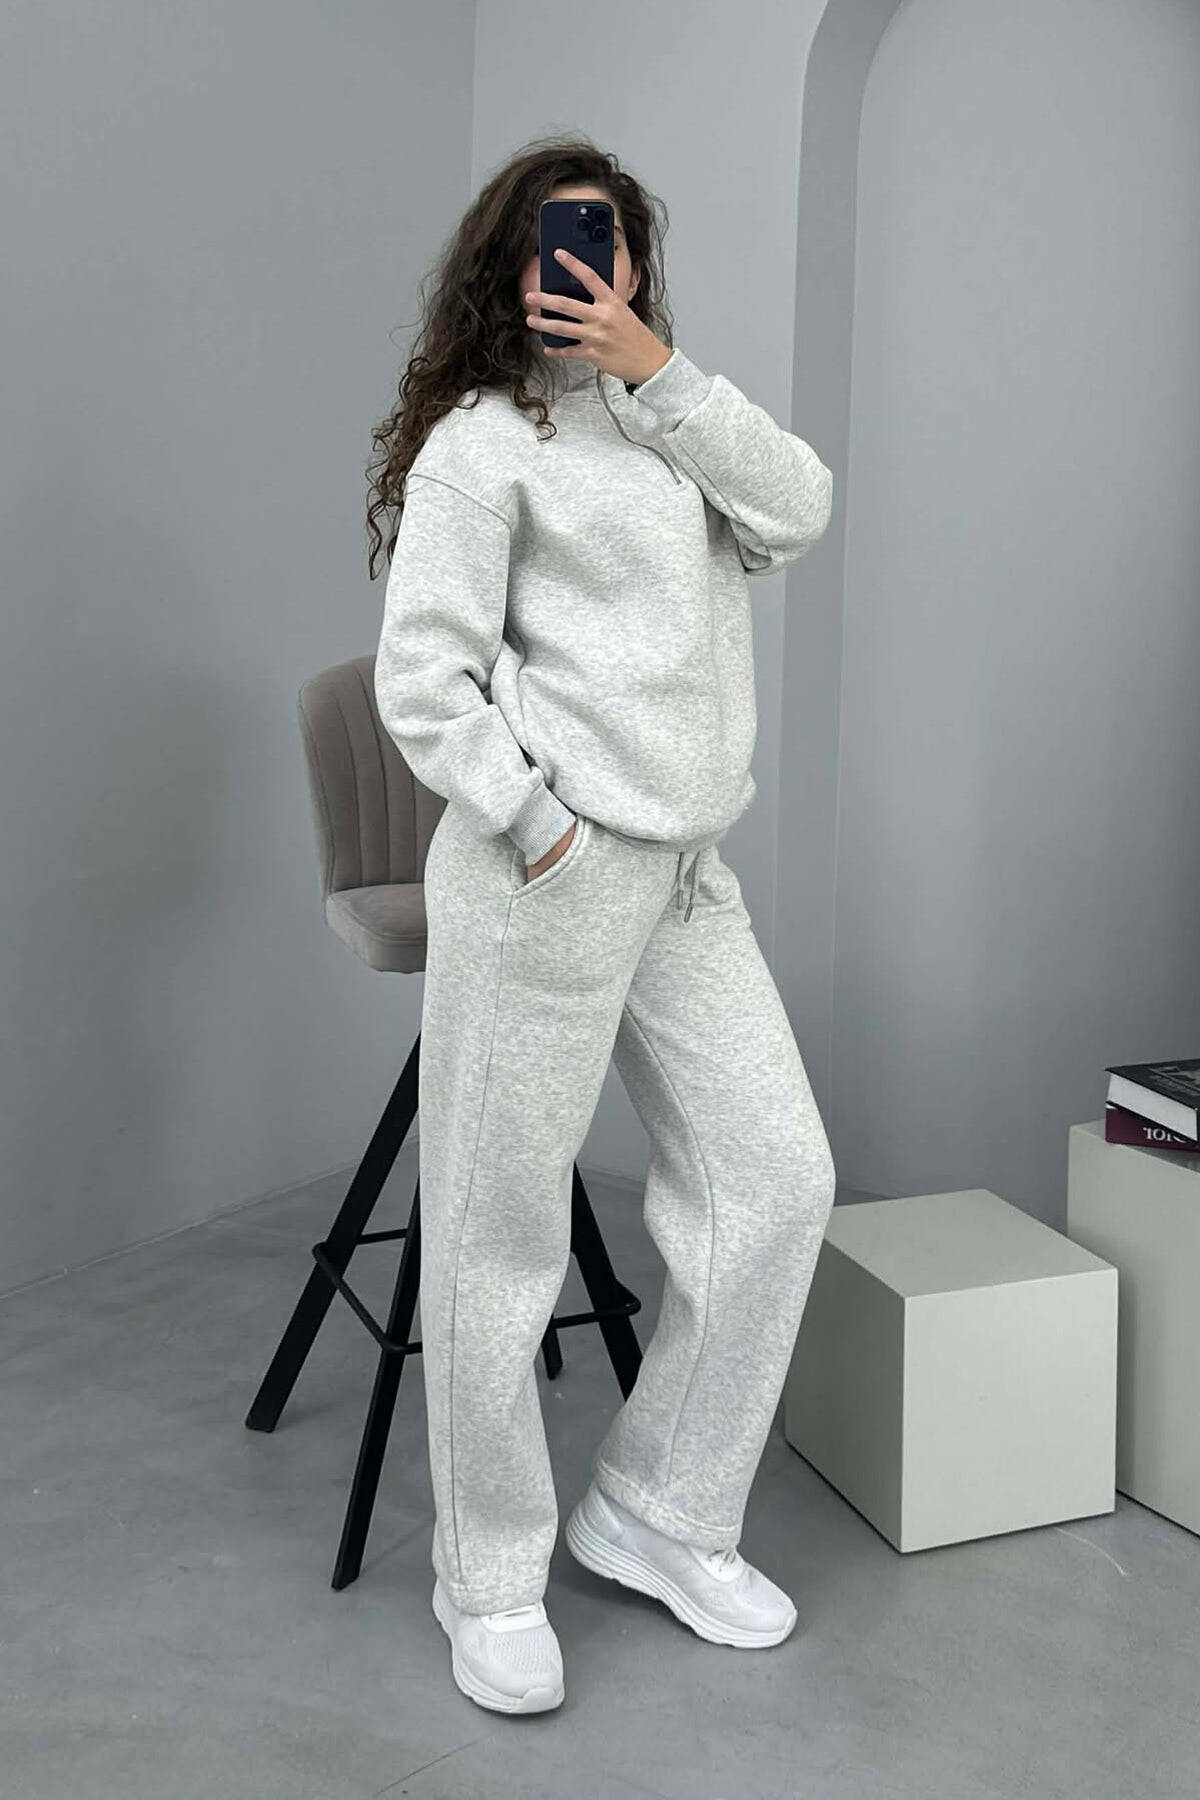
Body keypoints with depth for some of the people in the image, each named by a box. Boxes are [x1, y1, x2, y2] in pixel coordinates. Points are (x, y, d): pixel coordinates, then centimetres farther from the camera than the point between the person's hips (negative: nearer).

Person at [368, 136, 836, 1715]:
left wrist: (656, 370, -5)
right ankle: (493, 1585, 21)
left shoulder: (668, 426, 19)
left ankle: (656, 1515, 24)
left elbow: (798, 509, 1)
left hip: (687, 876, 7)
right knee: (502, 1233, 2)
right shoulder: (481, 440, -2)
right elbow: (421, 680, -8)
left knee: (777, 1181, 6)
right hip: (545, 877, -7)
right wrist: (537, 829, -12)